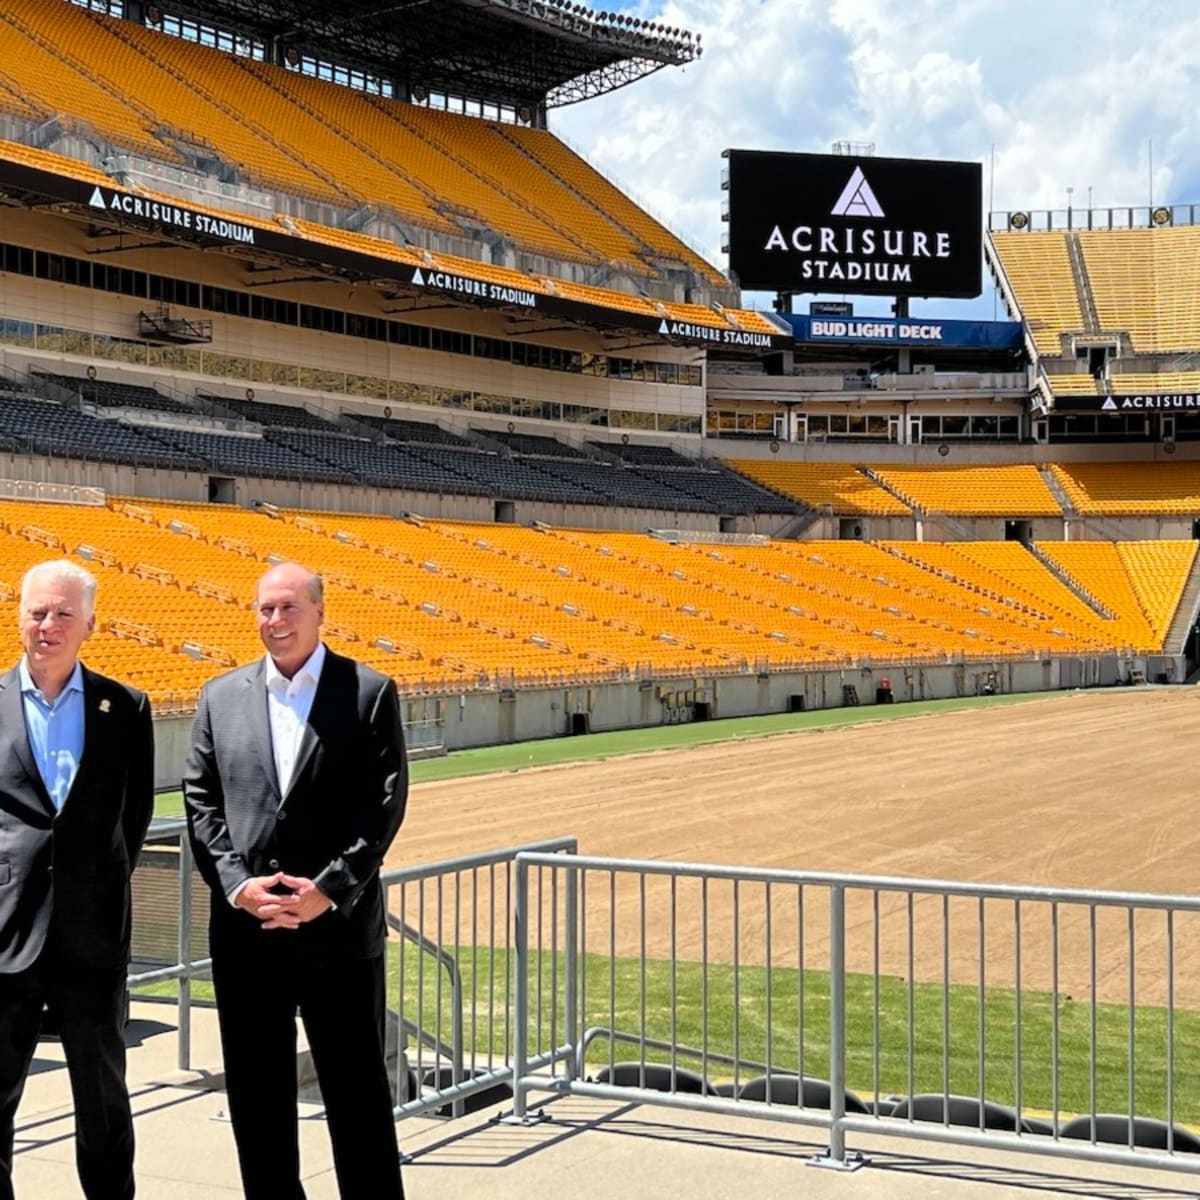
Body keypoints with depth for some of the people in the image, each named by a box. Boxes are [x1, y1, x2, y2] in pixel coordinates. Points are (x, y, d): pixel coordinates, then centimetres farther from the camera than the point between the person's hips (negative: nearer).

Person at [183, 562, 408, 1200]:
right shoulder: (221, 696, 9)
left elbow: (386, 802, -6)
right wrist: (238, 883, -8)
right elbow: (202, 802, 5)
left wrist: (328, 890, -13)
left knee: (358, 1089, 5)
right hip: (244, 925, 3)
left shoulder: (369, 691, 0)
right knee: (256, 1092, 11)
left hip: (339, 925, -3)